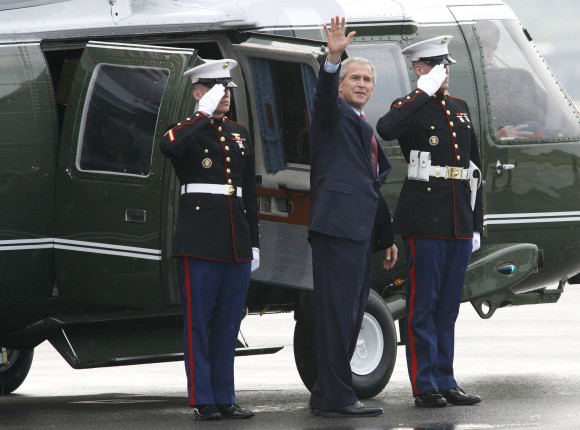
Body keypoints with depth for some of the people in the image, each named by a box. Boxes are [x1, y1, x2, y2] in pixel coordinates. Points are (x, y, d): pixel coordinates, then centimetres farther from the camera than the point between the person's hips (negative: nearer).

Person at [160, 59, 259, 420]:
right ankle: (203, 401, 0)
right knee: (199, 322, -3)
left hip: (236, 241, 6)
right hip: (200, 240, -6)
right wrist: (205, 114, -20)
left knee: (229, 322, 7)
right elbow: (170, 146, -27)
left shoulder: (240, 135, 18)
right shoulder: (188, 131, 0)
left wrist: (254, 242, 17)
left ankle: (225, 399, 12)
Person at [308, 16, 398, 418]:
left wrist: (388, 237, 29)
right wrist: (333, 58, -39)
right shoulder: (334, 114, 2)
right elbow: (324, 94, -22)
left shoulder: (367, 131, 27)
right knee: (337, 310, -12)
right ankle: (338, 396, -15)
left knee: (351, 312, 11)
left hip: (360, 232, 10)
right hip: (338, 223, -10)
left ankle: (325, 394, 16)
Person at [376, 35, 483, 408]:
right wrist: (425, 91, -22)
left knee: (448, 307, 10)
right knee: (424, 305, -3)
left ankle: (446, 382, 15)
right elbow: (386, 129, -29)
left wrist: (477, 223, 15)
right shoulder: (412, 109, -3)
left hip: (459, 223, 6)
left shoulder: (460, 109, 17)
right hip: (425, 222, -6)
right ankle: (425, 387, -1)